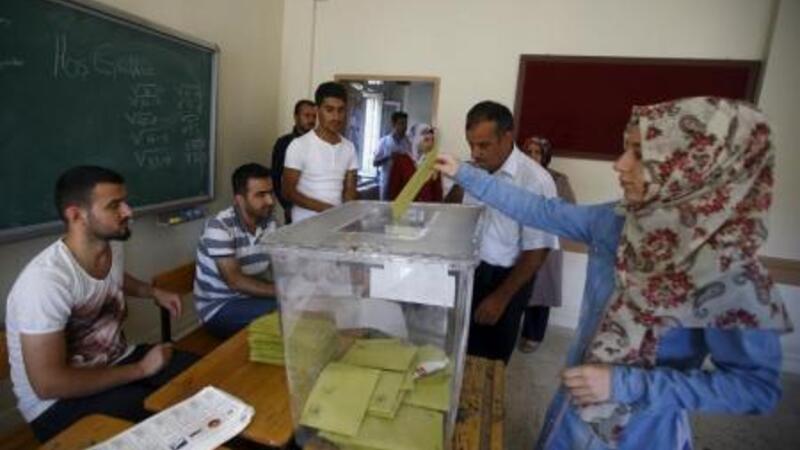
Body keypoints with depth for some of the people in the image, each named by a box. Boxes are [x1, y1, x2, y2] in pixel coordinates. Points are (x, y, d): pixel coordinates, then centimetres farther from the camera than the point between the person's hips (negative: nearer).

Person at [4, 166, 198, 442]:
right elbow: (48, 384, -28)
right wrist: (140, 370, -21)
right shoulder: (47, 279, -28)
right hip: (58, 402, -7)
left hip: (117, 362, 8)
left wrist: (154, 292, 6)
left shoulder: (113, 247, -3)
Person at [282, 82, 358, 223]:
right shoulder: (299, 145, -6)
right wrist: (324, 208, -17)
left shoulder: (349, 148, 7)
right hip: (305, 223, -4)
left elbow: (349, 189, 8)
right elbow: (288, 191, -7)